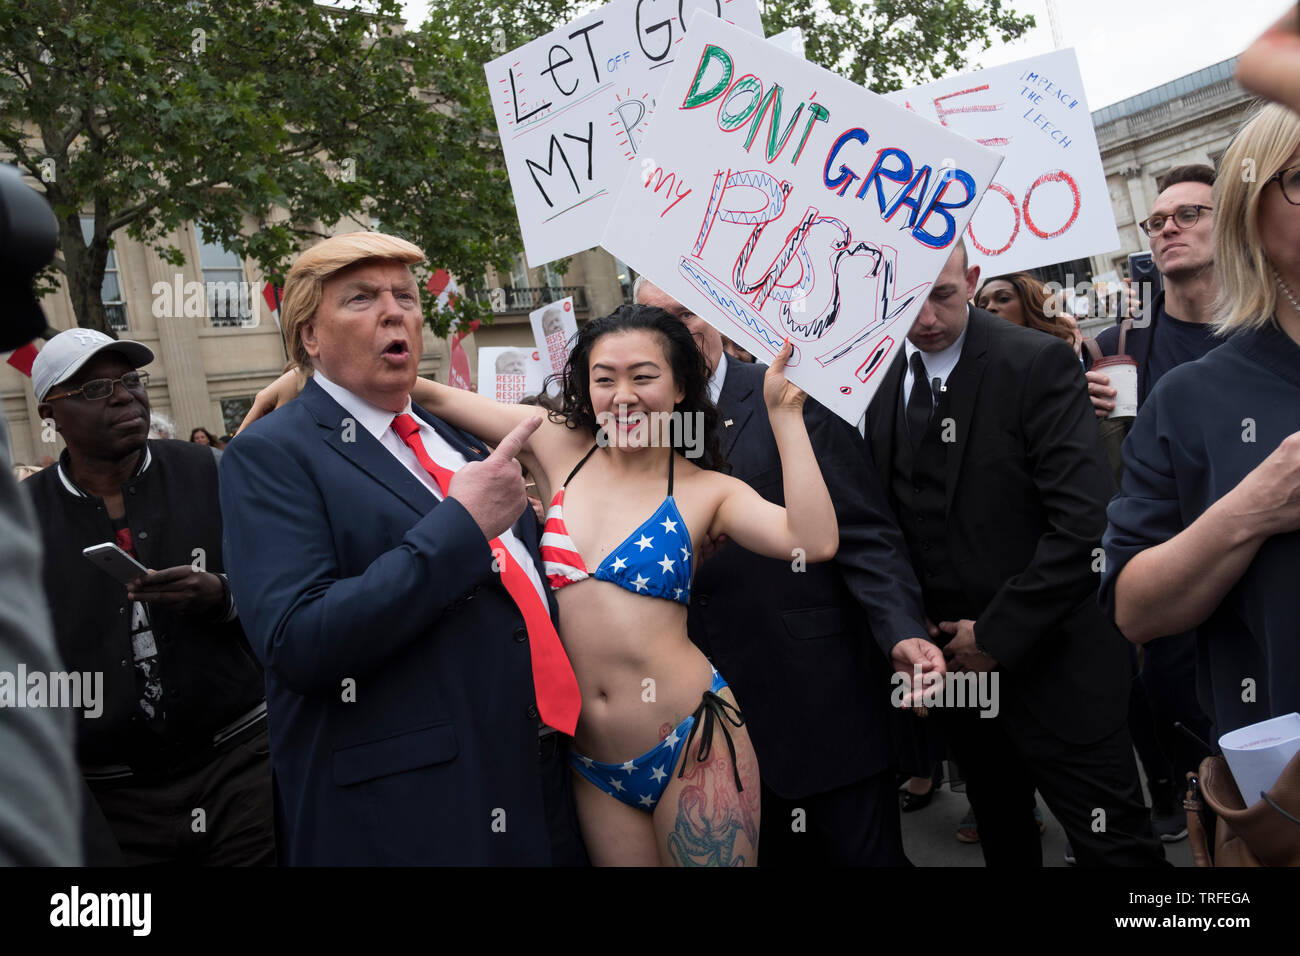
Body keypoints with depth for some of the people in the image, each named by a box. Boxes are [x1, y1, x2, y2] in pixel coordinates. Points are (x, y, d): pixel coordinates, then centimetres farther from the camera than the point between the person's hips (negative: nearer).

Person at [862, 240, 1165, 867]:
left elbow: (1082, 522, -20)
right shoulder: (877, 381, 3)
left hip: (1051, 665, -5)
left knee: (1115, 847, 2)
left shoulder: (1039, 363, -14)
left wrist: (998, 634, -17)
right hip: (952, 659, 5)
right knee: (1000, 828, 22)